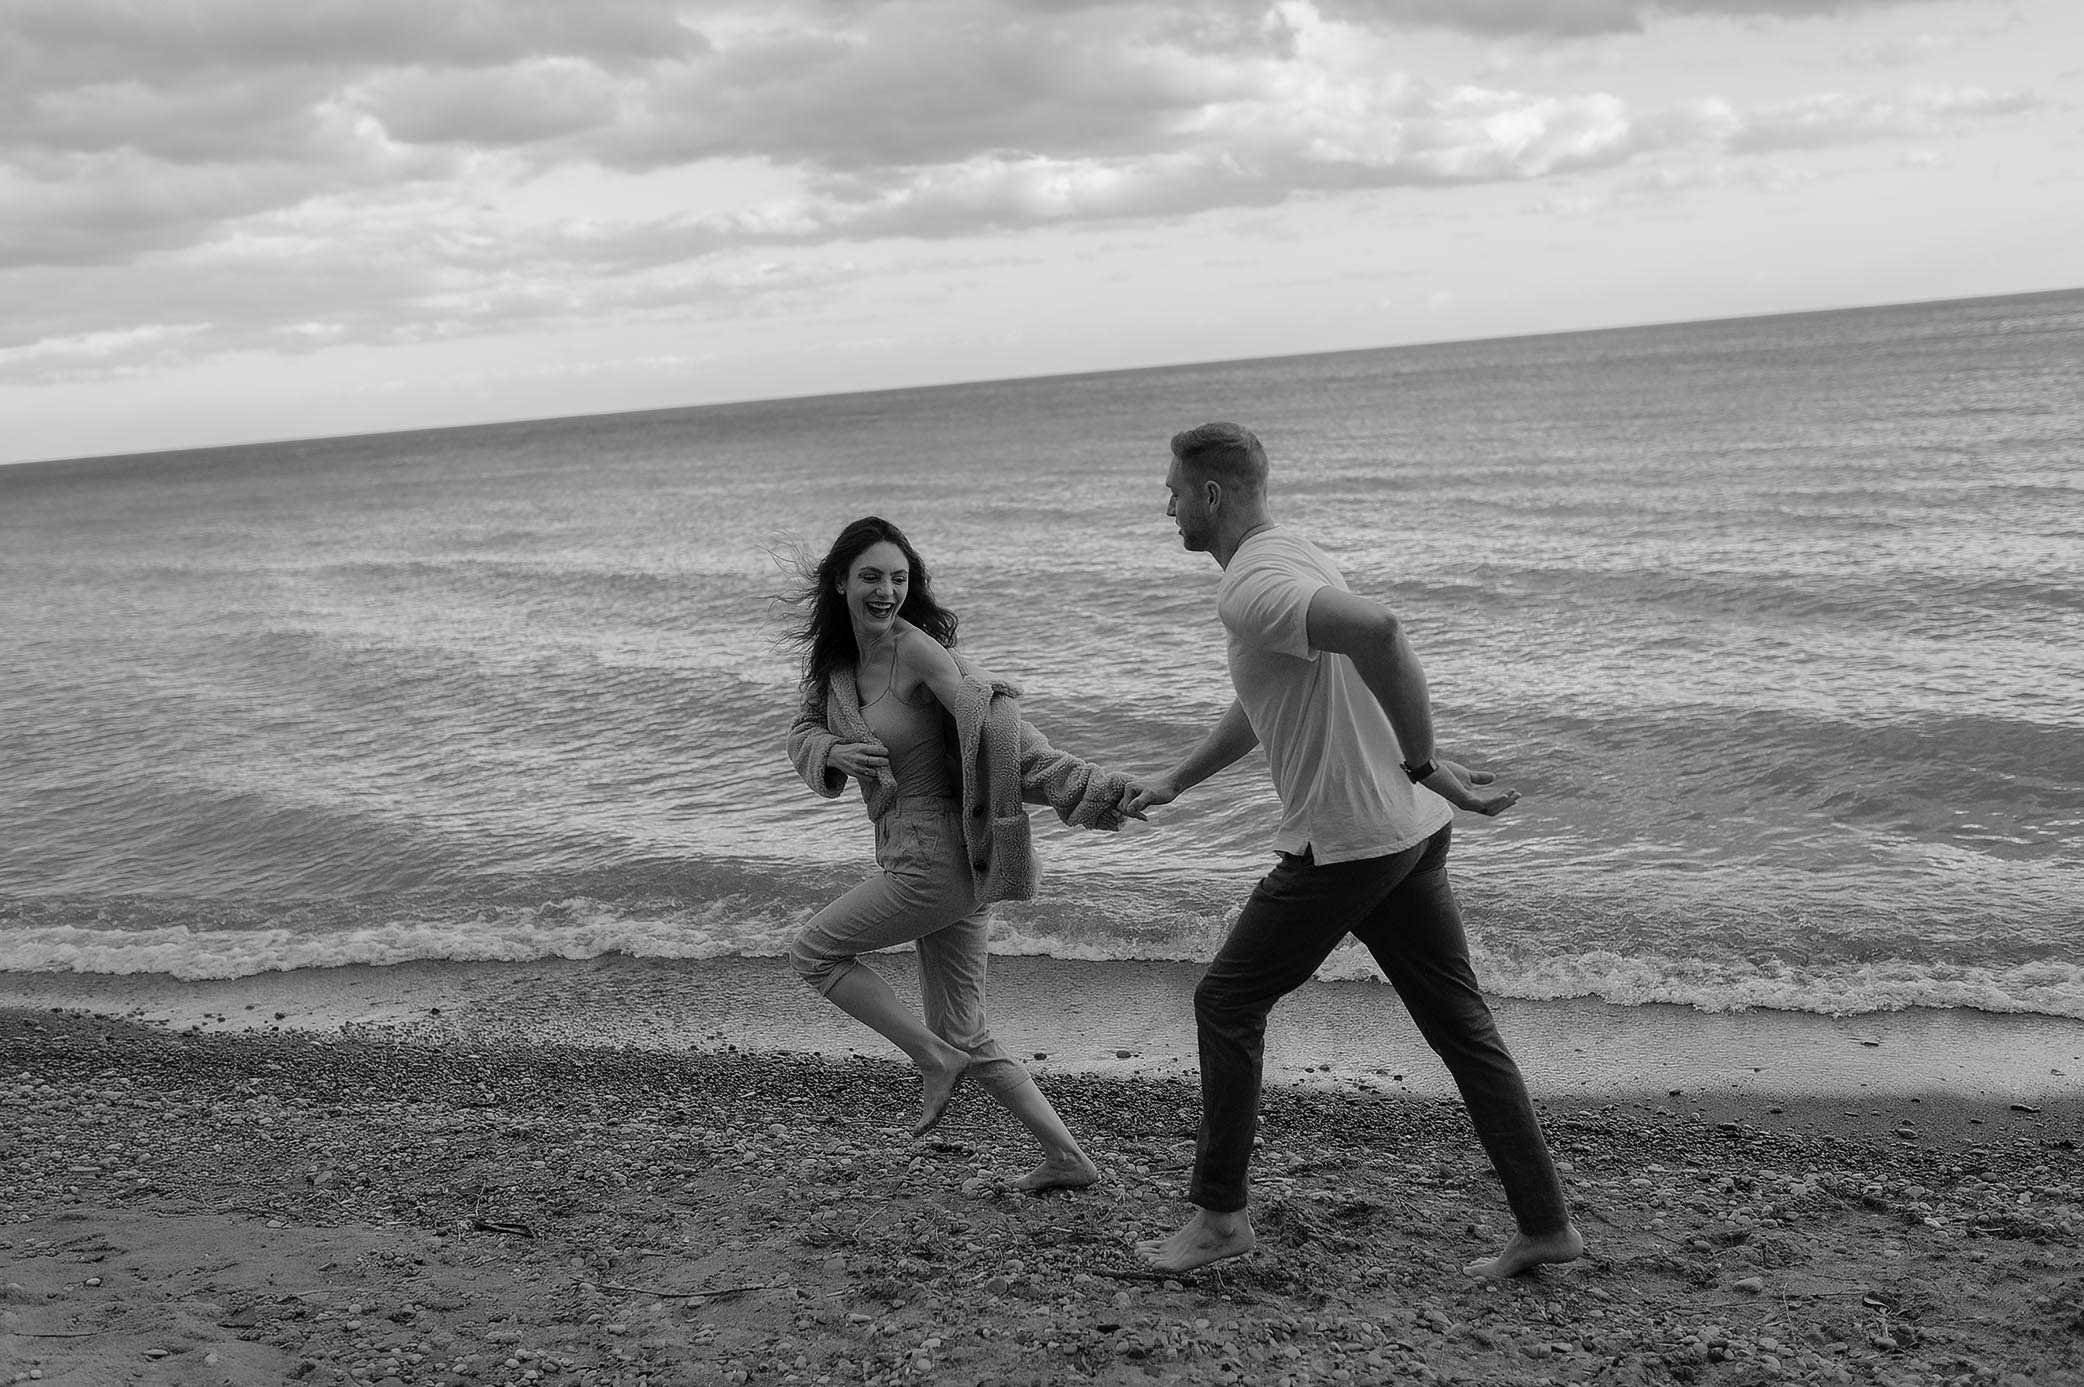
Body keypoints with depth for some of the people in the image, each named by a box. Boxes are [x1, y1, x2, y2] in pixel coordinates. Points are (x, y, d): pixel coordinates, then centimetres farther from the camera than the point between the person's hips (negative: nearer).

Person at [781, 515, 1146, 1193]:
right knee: (966, 1035, 14)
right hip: (913, 855, 9)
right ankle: (1067, 1157, 17)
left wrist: (1099, 790, -33)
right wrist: (833, 753, -11)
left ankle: (934, 1060, 5)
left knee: (813, 952, 4)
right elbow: (803, 732, 14)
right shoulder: (835, 656, 9)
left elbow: (993, 726, -23)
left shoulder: (918, 649, -16)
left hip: (939, 861, -9)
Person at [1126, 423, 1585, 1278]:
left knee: (1227, 1006, 7)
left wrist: (1423, 767, -28)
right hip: (1410, 832, 9)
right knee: (1461, 1026, 12)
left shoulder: (1252, 587, -18)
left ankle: (1219, 1216, 17)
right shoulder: (1291, 558, 15)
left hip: (1344, 845, -9)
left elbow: (1377, 631, -37)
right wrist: (1173, 783, 30)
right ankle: (1546, 1225, 17)